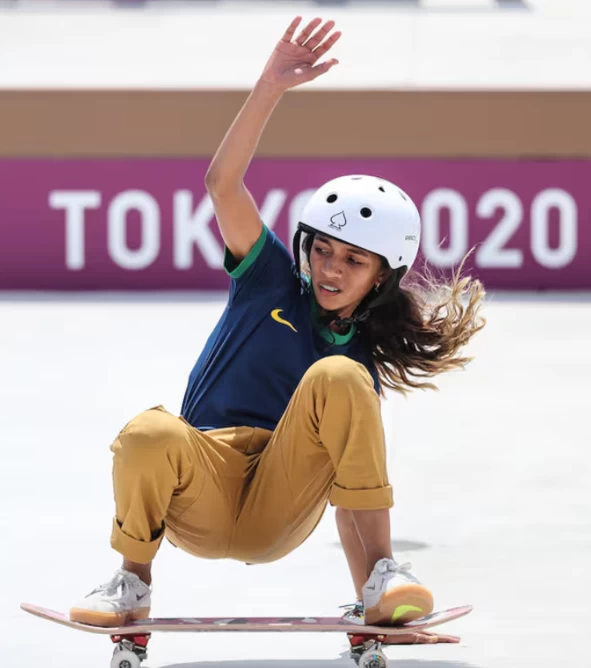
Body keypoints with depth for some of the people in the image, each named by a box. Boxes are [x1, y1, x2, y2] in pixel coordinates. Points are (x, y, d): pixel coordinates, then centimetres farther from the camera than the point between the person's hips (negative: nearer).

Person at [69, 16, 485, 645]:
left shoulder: (364, 361, 15)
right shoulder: (273, 284, 11)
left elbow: (351, 484, 10)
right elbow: (222, 184, -4)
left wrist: (369, 583, -3)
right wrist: (271, 87, -15)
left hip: (282, 515, 1)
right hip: (201, 510, -1)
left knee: (337, 379, -24)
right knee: (151, 435, -37)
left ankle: (381, 581, -24)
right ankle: (133, 580, -6)